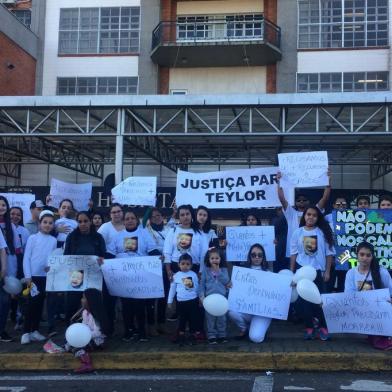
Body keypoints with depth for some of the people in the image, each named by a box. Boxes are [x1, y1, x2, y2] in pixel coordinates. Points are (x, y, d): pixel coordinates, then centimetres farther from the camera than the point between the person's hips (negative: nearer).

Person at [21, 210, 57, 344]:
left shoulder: (53, 240, 7)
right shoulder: (33, 238, -3)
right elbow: (26, 258, -5)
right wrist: (27, 276, -10)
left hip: (46, 276, 4)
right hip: (33, 275, -3)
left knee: (40, 303, 10)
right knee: (31, 303, -3)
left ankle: (34, 330, 19)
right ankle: (26, 332, 4)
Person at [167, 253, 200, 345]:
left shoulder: (194, 275, -1)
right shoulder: (176, 276, 1)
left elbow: (197, 288, 8)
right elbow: (172, 289, 7)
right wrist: (169, 301, 8)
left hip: (193, 301, -1)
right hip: (181, 302, 1)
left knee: (193, 319, 5)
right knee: (182, 319, 10)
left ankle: (192, 335, 19)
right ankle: (181, 336, 24)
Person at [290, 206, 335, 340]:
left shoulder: (323, 232, -2)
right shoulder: (298, 232, 1)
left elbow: (329, 253, 1)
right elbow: (294, 253, 5)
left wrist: (327, 271, -3)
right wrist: (291, 271, 4)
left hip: (318, 270, -1)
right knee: (303, 299, 2)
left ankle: (323, 327, 13)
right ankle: (309, 327, 13)